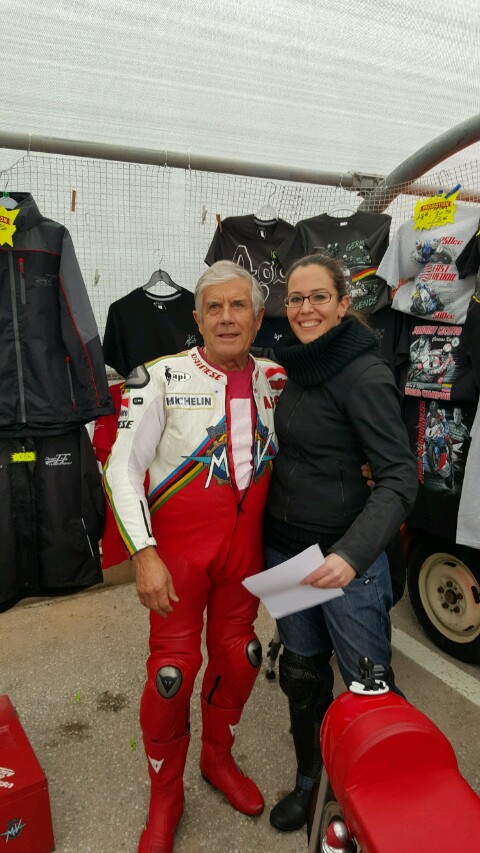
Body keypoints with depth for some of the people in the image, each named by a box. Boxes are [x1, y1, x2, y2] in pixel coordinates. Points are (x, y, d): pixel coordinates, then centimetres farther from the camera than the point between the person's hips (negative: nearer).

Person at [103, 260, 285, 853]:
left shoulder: (275, 380, 0)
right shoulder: (162, 379, -14)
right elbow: (121, 469, -14)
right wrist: (144, 554, -20)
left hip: (246, 543, 4)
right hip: (178, 544, -4)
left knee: (237, 656, 17)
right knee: (172, 671, 3)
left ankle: (218, 758, 46)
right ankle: (165, 797, 31)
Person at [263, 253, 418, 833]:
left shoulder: (364, 376, -16)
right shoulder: (290, 366, 6)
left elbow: (399, 477, -20)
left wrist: (352, 554, -33)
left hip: (345, 556, -6)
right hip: (284, 548, 7)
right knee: (302, 672, 20)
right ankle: (310, 781, 42)